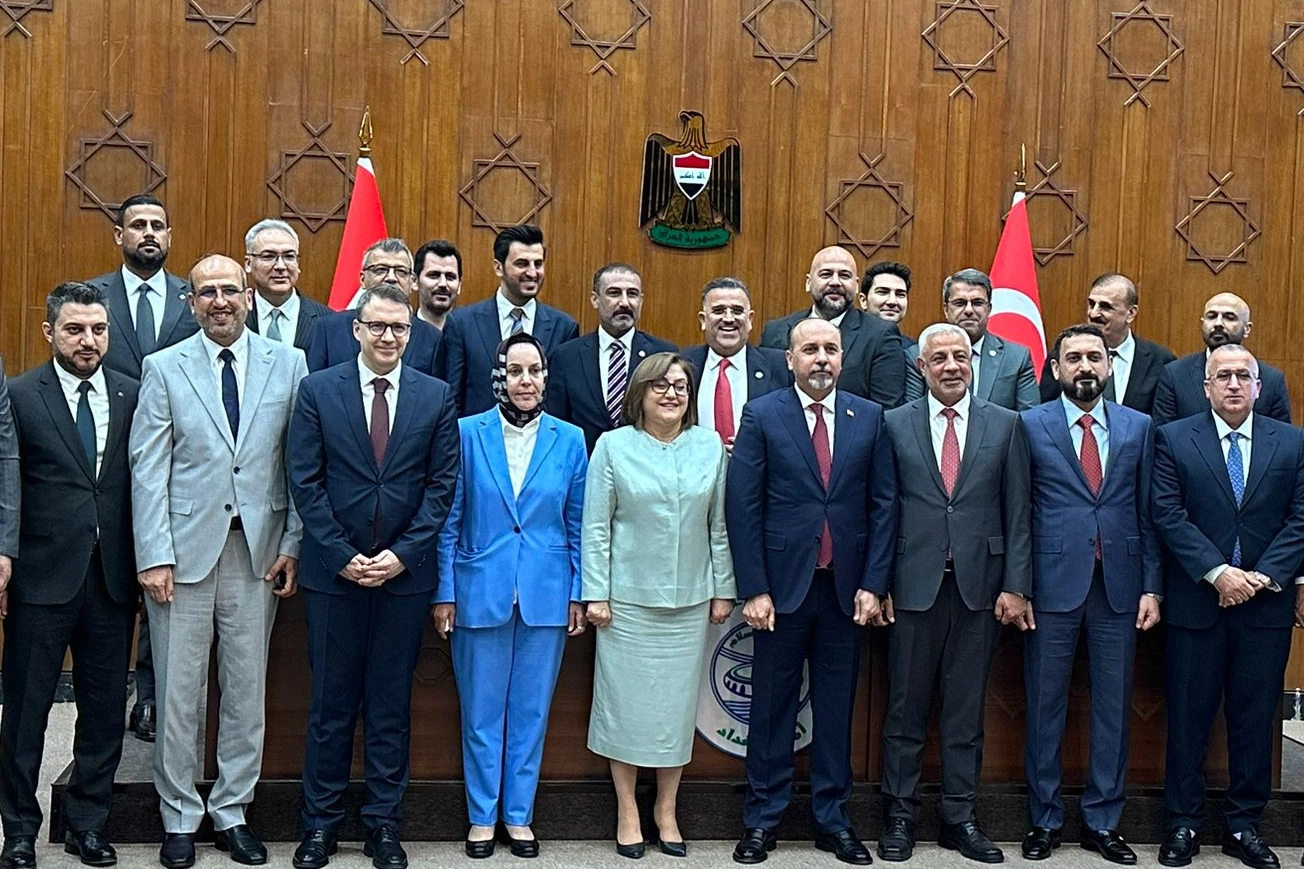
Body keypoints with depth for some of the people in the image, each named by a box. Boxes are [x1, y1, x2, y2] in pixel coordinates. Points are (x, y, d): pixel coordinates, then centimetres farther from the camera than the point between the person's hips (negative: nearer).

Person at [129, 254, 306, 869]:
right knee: (179, 692, 5)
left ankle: (231, 812, 23)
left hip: (259, 550, 1)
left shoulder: (287, 364, 4)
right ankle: (179, 818, 20)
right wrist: (153, 556, -9)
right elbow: (148, 469, -2)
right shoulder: (165, 368, 2)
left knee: (247, 690, 9)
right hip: (184, 547, -1)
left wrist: (293, 545, -1)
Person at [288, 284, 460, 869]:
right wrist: (342, 555, -9)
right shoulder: (317, 390, 1)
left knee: (391, 705, 9)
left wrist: (403, 554, -9)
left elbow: (442, 484, 0)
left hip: (405, 574, 1)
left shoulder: (436, 397, 3)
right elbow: (305, 482, -3)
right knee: (331, 703, 7)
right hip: (333, 572, -1)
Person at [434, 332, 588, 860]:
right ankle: (482, 816, 22)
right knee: (481, 712, 7)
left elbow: (577, 525, 7)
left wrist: (578, 593, 3)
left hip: (547, 595, 1)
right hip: (480, 592, -1)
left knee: (531, 711, 10)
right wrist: (444, 592, -3)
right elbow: (450, 520, 0)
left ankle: (518, 814, 24)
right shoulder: (468, 433, -2)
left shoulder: (570, 440, 3)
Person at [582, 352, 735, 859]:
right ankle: (627, 812, 17)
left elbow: (720, 525, 8)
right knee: (626, 702, 4)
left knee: (678, 703, 8)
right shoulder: (613, 446, -1)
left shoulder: (710, 446, 5)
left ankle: (666, 809, 21)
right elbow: (596, 526, -2)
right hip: (629, 600, -2)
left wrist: (723, 590, 6)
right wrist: (596, 594, -7)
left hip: (690, 602, 2)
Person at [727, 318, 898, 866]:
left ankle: (833, 820, 22)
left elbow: (883, 506, 4)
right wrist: (753, 590, -10)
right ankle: (762, 820, 18)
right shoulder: (762, 416, -2)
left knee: (837, 708, 10)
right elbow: (743, 507, -5)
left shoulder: (870, 418, 6)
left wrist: (873, 584, -3)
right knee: (771, 707, 7)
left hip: (846, 588, 2)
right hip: (783, 585, -2)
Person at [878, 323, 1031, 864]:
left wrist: (1015, 586, -2)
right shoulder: (895, 425, 3)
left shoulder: (1004, 425, 6)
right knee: (906, 708, 6)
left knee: (966, 710, 9)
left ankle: (959, 817, 19)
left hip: (979, 587, 1)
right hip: (914, 586, -1)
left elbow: (1017, 513, 4)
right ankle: (900, 815, 18)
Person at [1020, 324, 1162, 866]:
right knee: (1045, 707, 6)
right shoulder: (1030, 426, 1)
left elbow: (1148, 514, 8)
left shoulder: (1138, 428, 8)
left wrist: (1151, 587, 2)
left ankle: (1102, 822, 20)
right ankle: (1045, 820, 19)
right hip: (1053, 584, -2)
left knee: (1114, 708, 8)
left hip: (1118, 587, 2)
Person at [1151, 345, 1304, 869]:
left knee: (1256, 718, 8)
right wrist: (1217, 573, -15)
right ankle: (1183, 823, 16)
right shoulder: (1174, 439, 1)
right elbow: (1168, 516, -6)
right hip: (1196, 603, -1)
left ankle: (1244, 825, 20)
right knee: (1188, 717, 5)